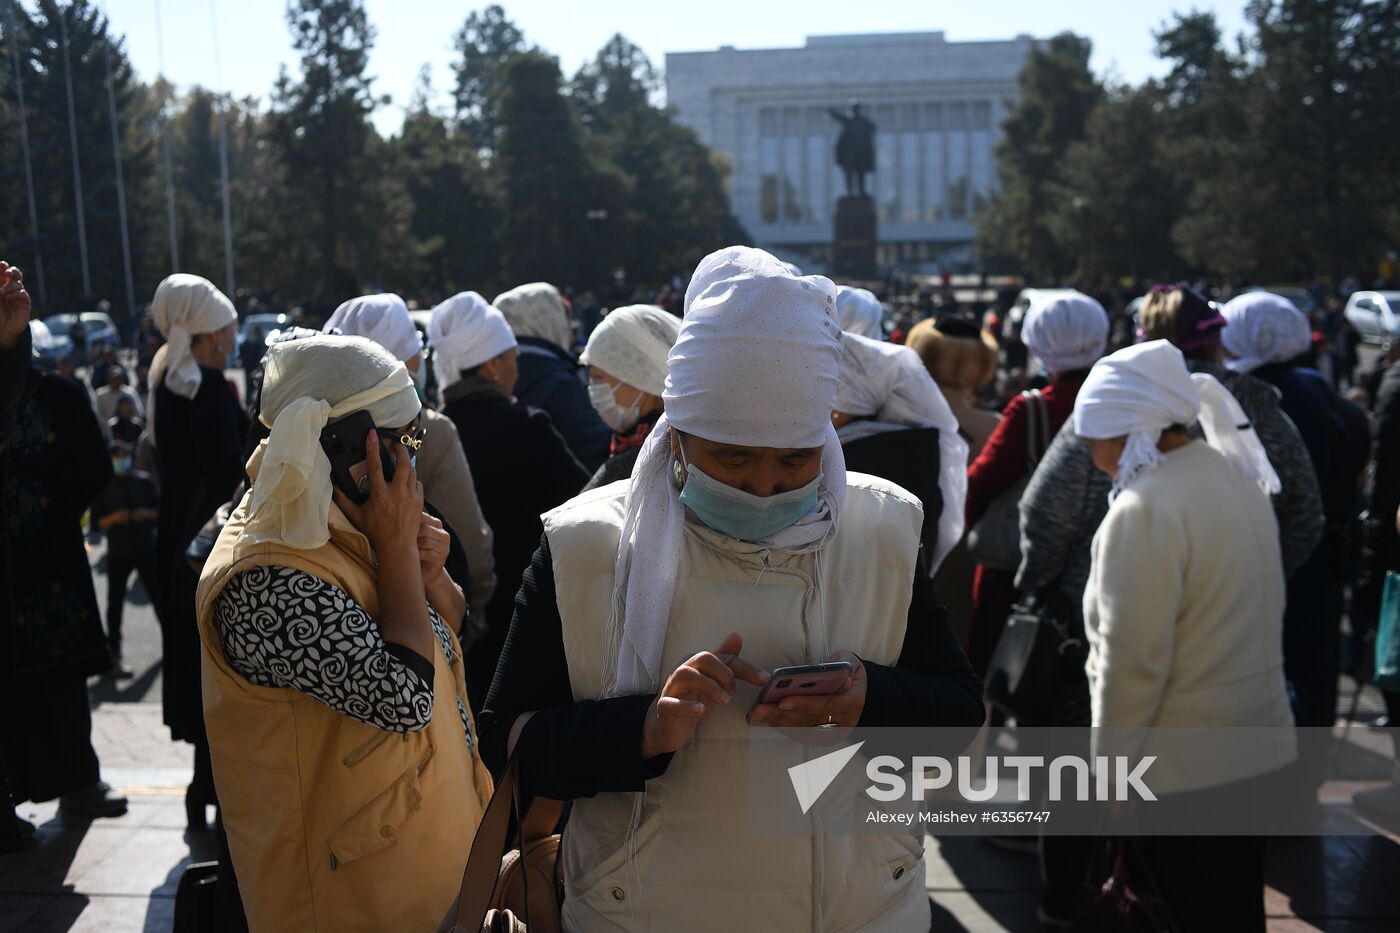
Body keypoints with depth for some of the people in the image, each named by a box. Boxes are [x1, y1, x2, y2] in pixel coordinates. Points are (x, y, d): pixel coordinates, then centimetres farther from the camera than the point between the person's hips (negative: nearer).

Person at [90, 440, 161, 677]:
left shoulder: (143, 481, 5)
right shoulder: (103, 486, 1)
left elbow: (159, 510, 9)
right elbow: (97, 521, 2)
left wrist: (146, 514, -10)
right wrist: (114, 518, -16)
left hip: (146, 548, 2)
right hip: (118, 553, -2)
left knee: (159, 595, 9)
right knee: (115, 604, -3)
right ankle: (113, 655, 0)